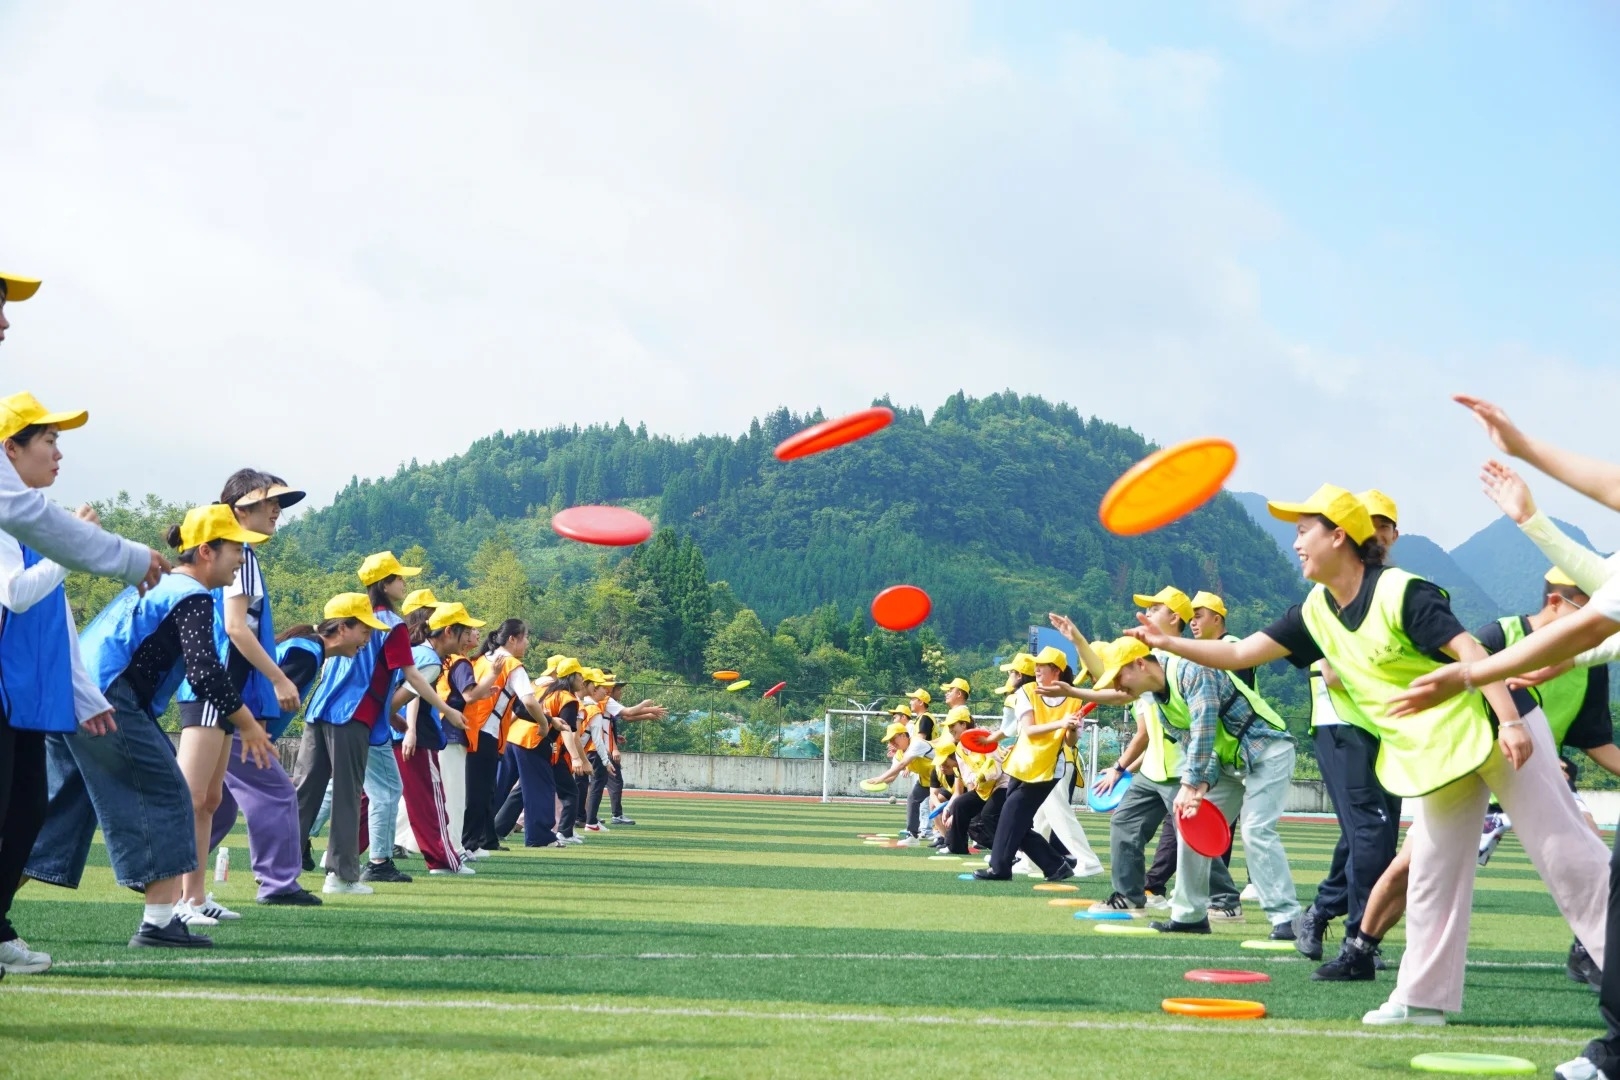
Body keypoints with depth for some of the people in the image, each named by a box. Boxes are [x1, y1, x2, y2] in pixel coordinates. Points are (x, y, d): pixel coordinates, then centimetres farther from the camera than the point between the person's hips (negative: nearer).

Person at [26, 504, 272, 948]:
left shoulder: (156, 583, 23)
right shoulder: (193, 597, -6)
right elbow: (204, 672, -17)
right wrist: (247, 725, -8)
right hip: (106, 704, -9)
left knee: (61, 808, 15)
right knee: (165, 796, -2)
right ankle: (159, 921, -6)